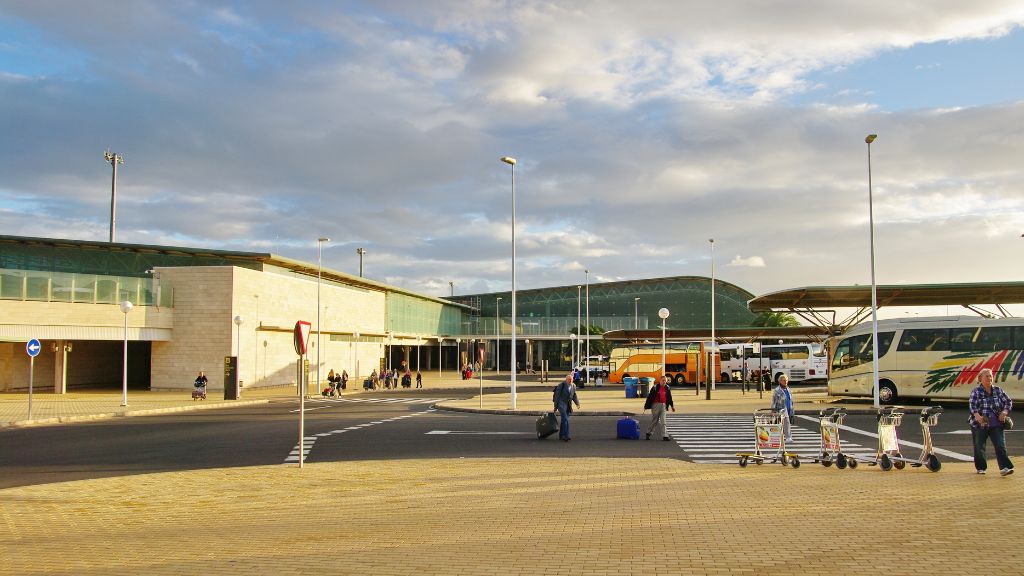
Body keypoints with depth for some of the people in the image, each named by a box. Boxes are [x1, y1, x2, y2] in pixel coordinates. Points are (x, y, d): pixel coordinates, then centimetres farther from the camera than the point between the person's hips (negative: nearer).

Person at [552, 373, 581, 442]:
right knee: (565, 419, -17)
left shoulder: (573, 386, 8)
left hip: (568, 405, 6)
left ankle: (561, 436, 18)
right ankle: (566, 436, -22)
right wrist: (555, 406, -6)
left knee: (563, 420, 11)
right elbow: (557, 395, -6)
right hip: (561, 404, -6)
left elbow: (574, 396, 15)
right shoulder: (561, 385, -9)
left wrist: (577, 403, -1)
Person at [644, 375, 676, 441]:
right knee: (654, 421, 4)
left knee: (663, 422, 2)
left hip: (663, 405, 4)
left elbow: (669, 398, 19)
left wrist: (672, 406, 21)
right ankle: (648, 433, 21)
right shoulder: (655, 387, -9)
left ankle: (665, 436, 0)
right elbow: (650, 397, -8)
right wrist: (646, 405, -8)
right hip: (656, 405, -4)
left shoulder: (667, 388, 7)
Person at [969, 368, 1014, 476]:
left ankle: (1005, 467, -14)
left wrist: (1004, 412, -9)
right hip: (980, 425, -2)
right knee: (979, 447, 7)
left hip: (996, 424, 2)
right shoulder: (976, 392, -5)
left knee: (1000, 445, -9)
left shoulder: (998, 390, 7)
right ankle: (980, 468, 22)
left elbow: (1008, 402, 11)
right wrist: (977, 416, -36)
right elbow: (972, 405, -17)